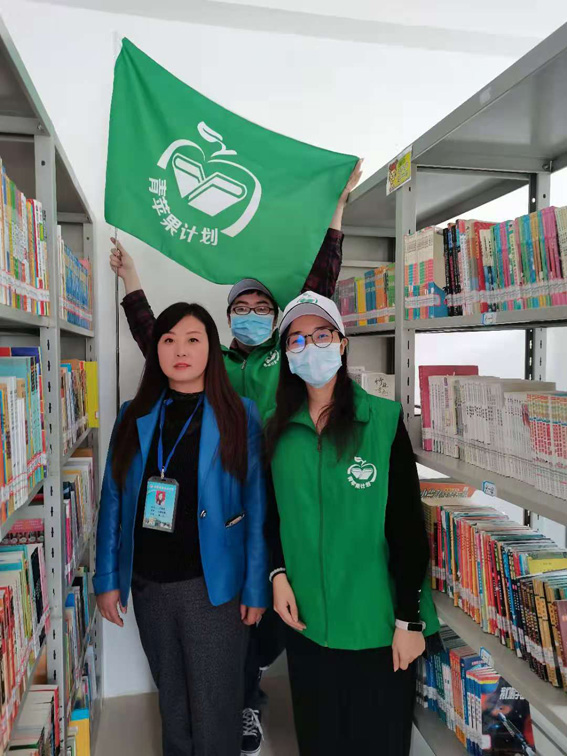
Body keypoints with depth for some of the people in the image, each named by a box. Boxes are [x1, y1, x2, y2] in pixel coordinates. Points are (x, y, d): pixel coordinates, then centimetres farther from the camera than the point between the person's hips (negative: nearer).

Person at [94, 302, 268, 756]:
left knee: (214, 711, 10)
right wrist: (107, 579, 1)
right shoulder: (133, 417, 2)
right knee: (172, 701, 22)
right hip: (148, 583, 4)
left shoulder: (239, 415, -8)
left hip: (213, 585, -3)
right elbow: (114, 502, 4)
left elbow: (256, 506, -9)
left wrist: (256, 588, -10)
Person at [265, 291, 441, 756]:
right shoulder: (279, 430, 1)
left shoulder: (384, 419, -11)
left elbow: (408, 524, -10)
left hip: (377, 623, -3)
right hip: (306, 620, 3)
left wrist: (410, 619, -10)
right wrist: (279, 574, -3)